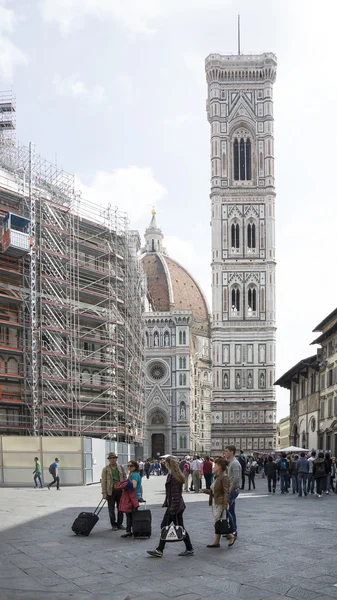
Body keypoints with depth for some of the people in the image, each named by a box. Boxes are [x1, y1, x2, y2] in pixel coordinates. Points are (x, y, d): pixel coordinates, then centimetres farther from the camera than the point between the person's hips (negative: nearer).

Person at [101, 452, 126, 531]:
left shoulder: (120, 468, 10)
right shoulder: (106, 469, 0)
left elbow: (125, 478, 13)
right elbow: (103, 481, -3)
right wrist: (104, 493, -9)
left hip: (120, 491, 3)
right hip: (111, 491, -3)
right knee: (111, 510, 3)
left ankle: (120, 524, 20)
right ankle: (113, 525, 15)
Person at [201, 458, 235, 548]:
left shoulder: (224, 477, -16)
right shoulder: (217, 477, 13)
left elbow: (226, 492, -20)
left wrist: (225, 506, -23)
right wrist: (206, 491, 9)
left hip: (221, 503, -10)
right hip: (215, 502, 10)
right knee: (216, 523, 11)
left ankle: (231, 536, 7)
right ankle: (216, 542, 15)